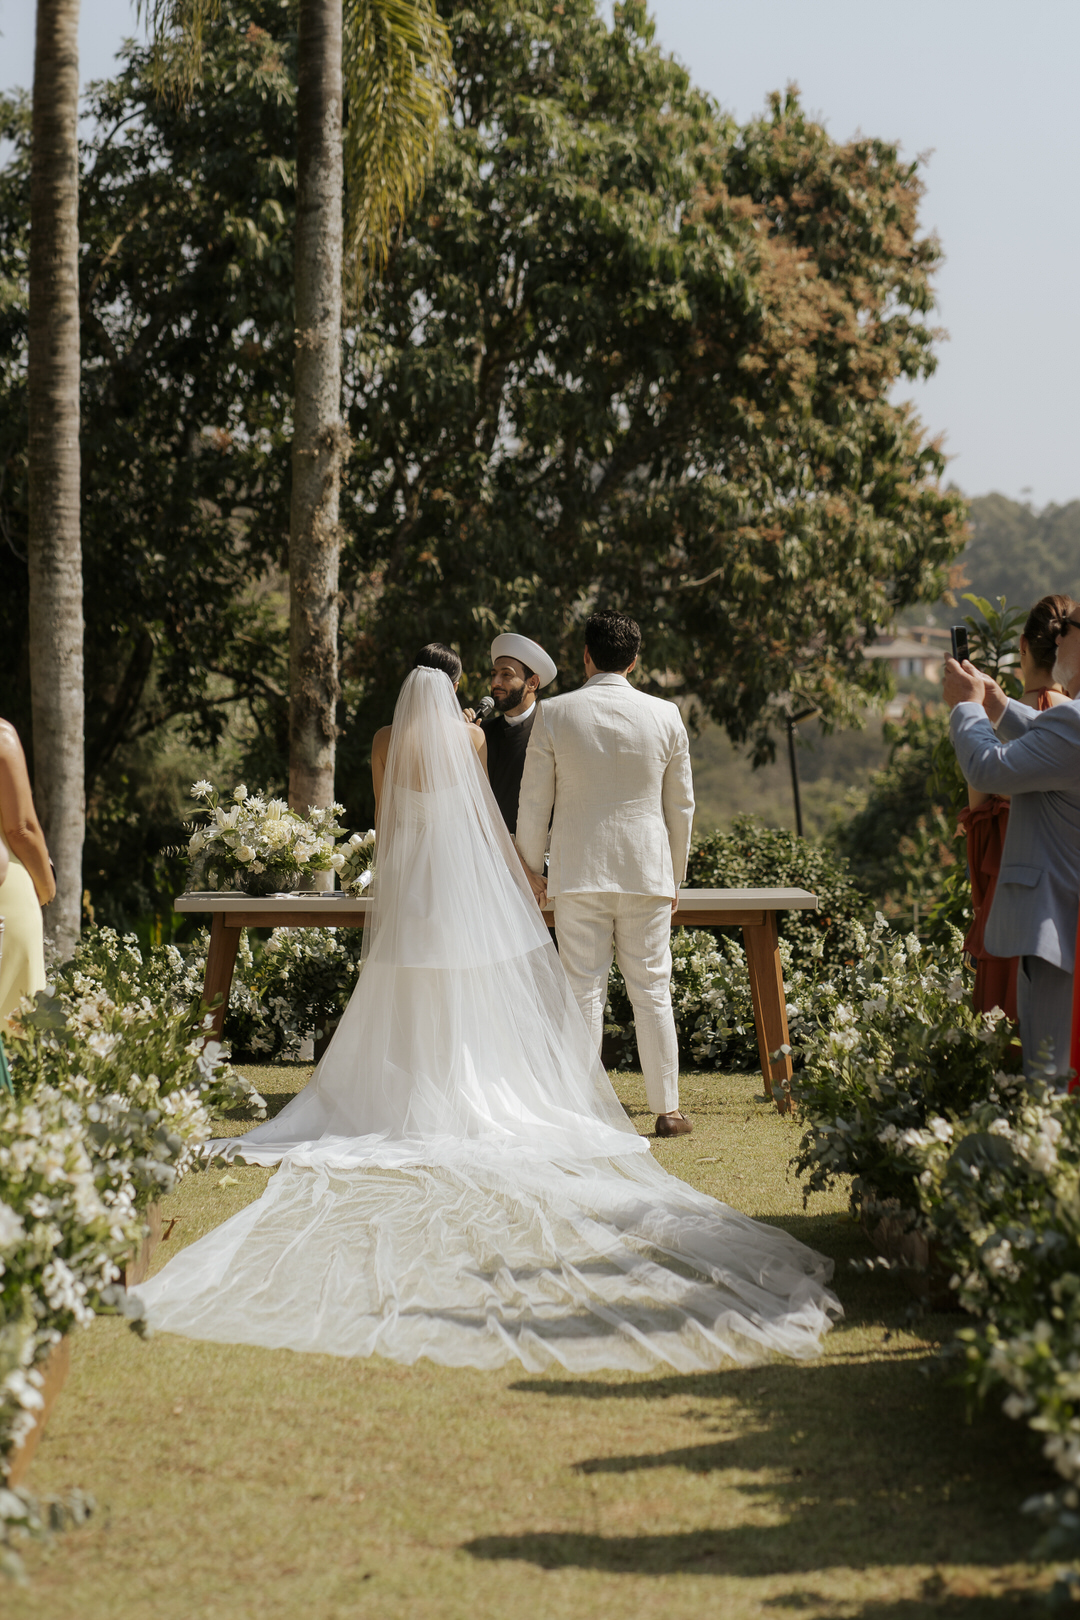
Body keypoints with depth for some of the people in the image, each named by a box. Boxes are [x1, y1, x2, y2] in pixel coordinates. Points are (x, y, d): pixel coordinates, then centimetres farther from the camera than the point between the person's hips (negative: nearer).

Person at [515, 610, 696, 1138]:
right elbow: (681, 806, 8)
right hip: (647, 871, 1)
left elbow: (533, 804, 0)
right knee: (651, 991, 7)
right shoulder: (665, 716, 0)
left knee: (584, 991, 2)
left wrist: (528, 873, 11)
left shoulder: (554, 714, -4)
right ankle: (667, 1109, 11)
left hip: (578, 874, -1)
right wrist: (676, 876, 19)